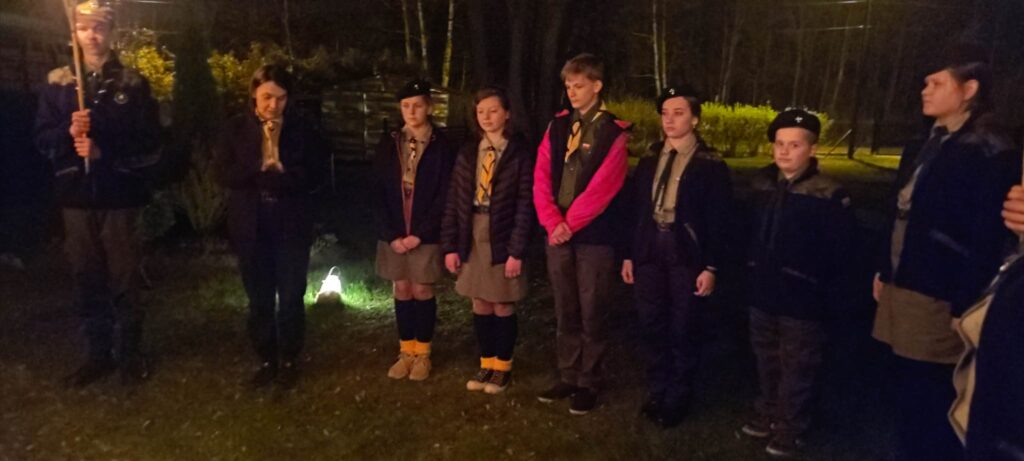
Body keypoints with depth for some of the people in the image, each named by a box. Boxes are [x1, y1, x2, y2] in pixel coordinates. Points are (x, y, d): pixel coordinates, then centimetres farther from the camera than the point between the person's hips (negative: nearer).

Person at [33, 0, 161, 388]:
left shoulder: (132, 83, 0)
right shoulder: (58, 83, 7)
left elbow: (149, 145, -4)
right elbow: (43, 139, 5)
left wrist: (104, 152, -16)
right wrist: (68, 131, -15)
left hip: (119, 196, -2)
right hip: (76, 198, 3)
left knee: (124, 279, 4)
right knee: (87, 280, 9)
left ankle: (130, 353, 19)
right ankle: (99, 354, 23)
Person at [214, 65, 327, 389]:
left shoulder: (302, 129, -1)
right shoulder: (236, 128, 2)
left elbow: (314, 176, -9)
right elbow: (224, 174, -5)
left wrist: (259, 178, -16)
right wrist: (273, 175, -17)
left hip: (292, 226, -1)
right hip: (251, 227, 1)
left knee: (291, 297, 5)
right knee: (259, 299, 10)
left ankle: (289, 360, 22)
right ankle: (266, 359, 26)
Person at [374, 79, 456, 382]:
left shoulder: (441, 146, -5)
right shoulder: (388, 144, 4)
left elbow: (444, 197, -8)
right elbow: (379, 193, 3)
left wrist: (420, 233, -13)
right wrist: (391, 234, -6)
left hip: (426, 235, -3)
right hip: (393, 234, 3)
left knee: (422, 291, 4)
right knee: (402, 290, 9)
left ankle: (423, 354, 18)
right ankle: (406, 351, 22)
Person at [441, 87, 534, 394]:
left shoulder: (519, 153, -7)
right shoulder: (468, 154, 7)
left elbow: (525, 205, -10)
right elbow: (454, 201, 5)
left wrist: (517, 251, -14)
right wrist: (450, 245, 0)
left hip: (502, 239, -4)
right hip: (472, 238, 4)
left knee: (503, 306, 7)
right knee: (480, 305, 12)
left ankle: (502, 367, 23)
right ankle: (486, 364, 27)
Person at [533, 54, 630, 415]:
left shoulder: (613, 133, -6)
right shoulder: (556, 127, 8)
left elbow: (601, 188, -14)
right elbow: (541, 179, 2)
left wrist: (570, 223, -13)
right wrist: (553, 222, -10)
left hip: (594, 237, -5)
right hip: (557, 235, 5)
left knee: (592, 314, 5)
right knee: (565, 312, 13)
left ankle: (588, 383, 18)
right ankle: (568, 378, 26)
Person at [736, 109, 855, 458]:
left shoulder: (828, 195, -15)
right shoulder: (761, 184, 3)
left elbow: (841, 251, -12)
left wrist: (825, 292, -11)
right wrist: (752, 270, 10)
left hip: (803, 300, -5)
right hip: (763, 294, 6)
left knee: (797, 369, 6)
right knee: (767, 363, 20)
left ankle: (790, 431, 23)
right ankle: (767, 416, 37)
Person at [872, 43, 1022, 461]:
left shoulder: (990, 153, -12)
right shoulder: (924, 146, 13)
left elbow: (988, 239, -16)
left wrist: (966, 307, -17)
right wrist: (884, 271, 17)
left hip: (939, 298, -8)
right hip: (902, 288, 8)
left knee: (930, 399, 3)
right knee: (906, 390, 17)